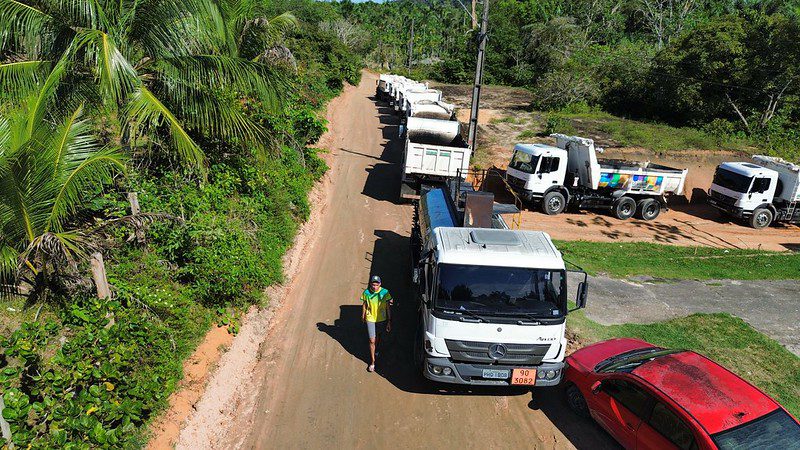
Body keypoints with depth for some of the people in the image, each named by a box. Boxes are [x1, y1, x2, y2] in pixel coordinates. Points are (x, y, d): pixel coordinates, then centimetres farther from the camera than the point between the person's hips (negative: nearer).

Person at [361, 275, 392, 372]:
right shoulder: (366, 293, -16)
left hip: (382, 319, 1)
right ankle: (372, 362, 12)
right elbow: (364, 305, 1)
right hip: (370, 320, -1)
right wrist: (363, 316, 14)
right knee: (372, 341, -1)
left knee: (378, 337, 24)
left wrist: (389, 322, -7)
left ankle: (376, 350, 53)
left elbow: (388, 308, -9)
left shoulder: (385, 293, -17)